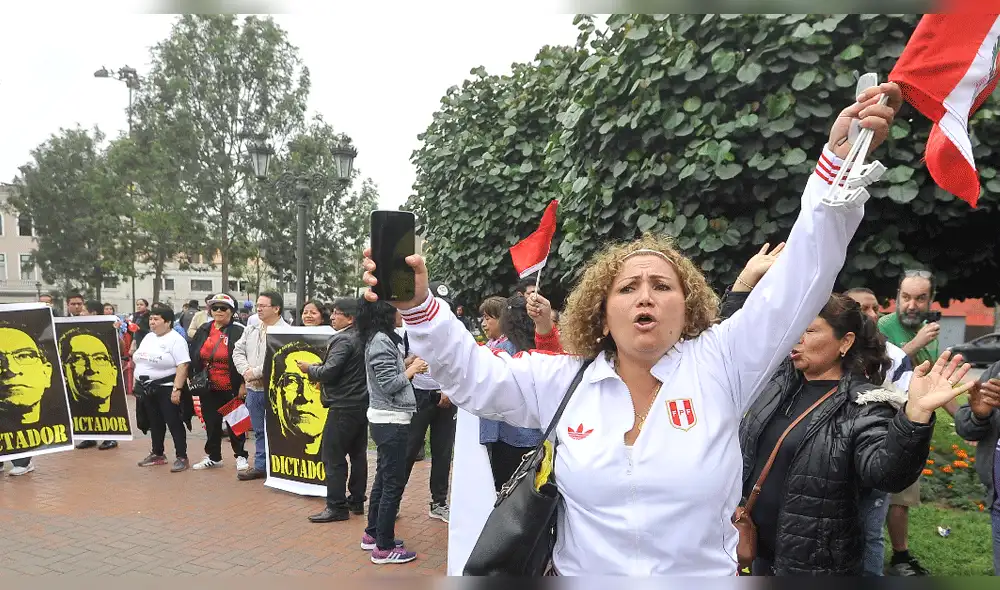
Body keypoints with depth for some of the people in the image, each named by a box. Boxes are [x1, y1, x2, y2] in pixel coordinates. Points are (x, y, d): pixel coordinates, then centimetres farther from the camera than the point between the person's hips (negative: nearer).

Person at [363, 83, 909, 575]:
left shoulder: (719, 367, -9)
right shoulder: (564, 380, -5)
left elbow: (801, 276, -15)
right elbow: (473, 374, -3)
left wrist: (841, 157, -26)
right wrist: (417, 305, -20)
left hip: (705, 570, 0)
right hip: (579, 570, 1)